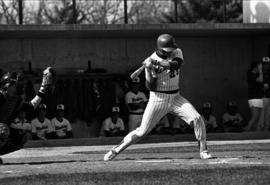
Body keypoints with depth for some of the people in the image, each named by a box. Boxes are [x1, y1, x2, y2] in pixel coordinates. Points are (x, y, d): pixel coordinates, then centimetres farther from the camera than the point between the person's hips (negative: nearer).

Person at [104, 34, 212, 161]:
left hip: (175, 98, 3)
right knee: (142, 131, -4)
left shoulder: (177, 52, -2)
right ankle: (116, 150, 10)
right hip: (158, 99, -3)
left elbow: (176, 64, -26)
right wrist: (150, 71, -30)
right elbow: (150, 86, -16)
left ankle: (203, 150, -4)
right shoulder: (149, 61, -12)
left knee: (197, 119, -14)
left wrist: (158, 63, -35)